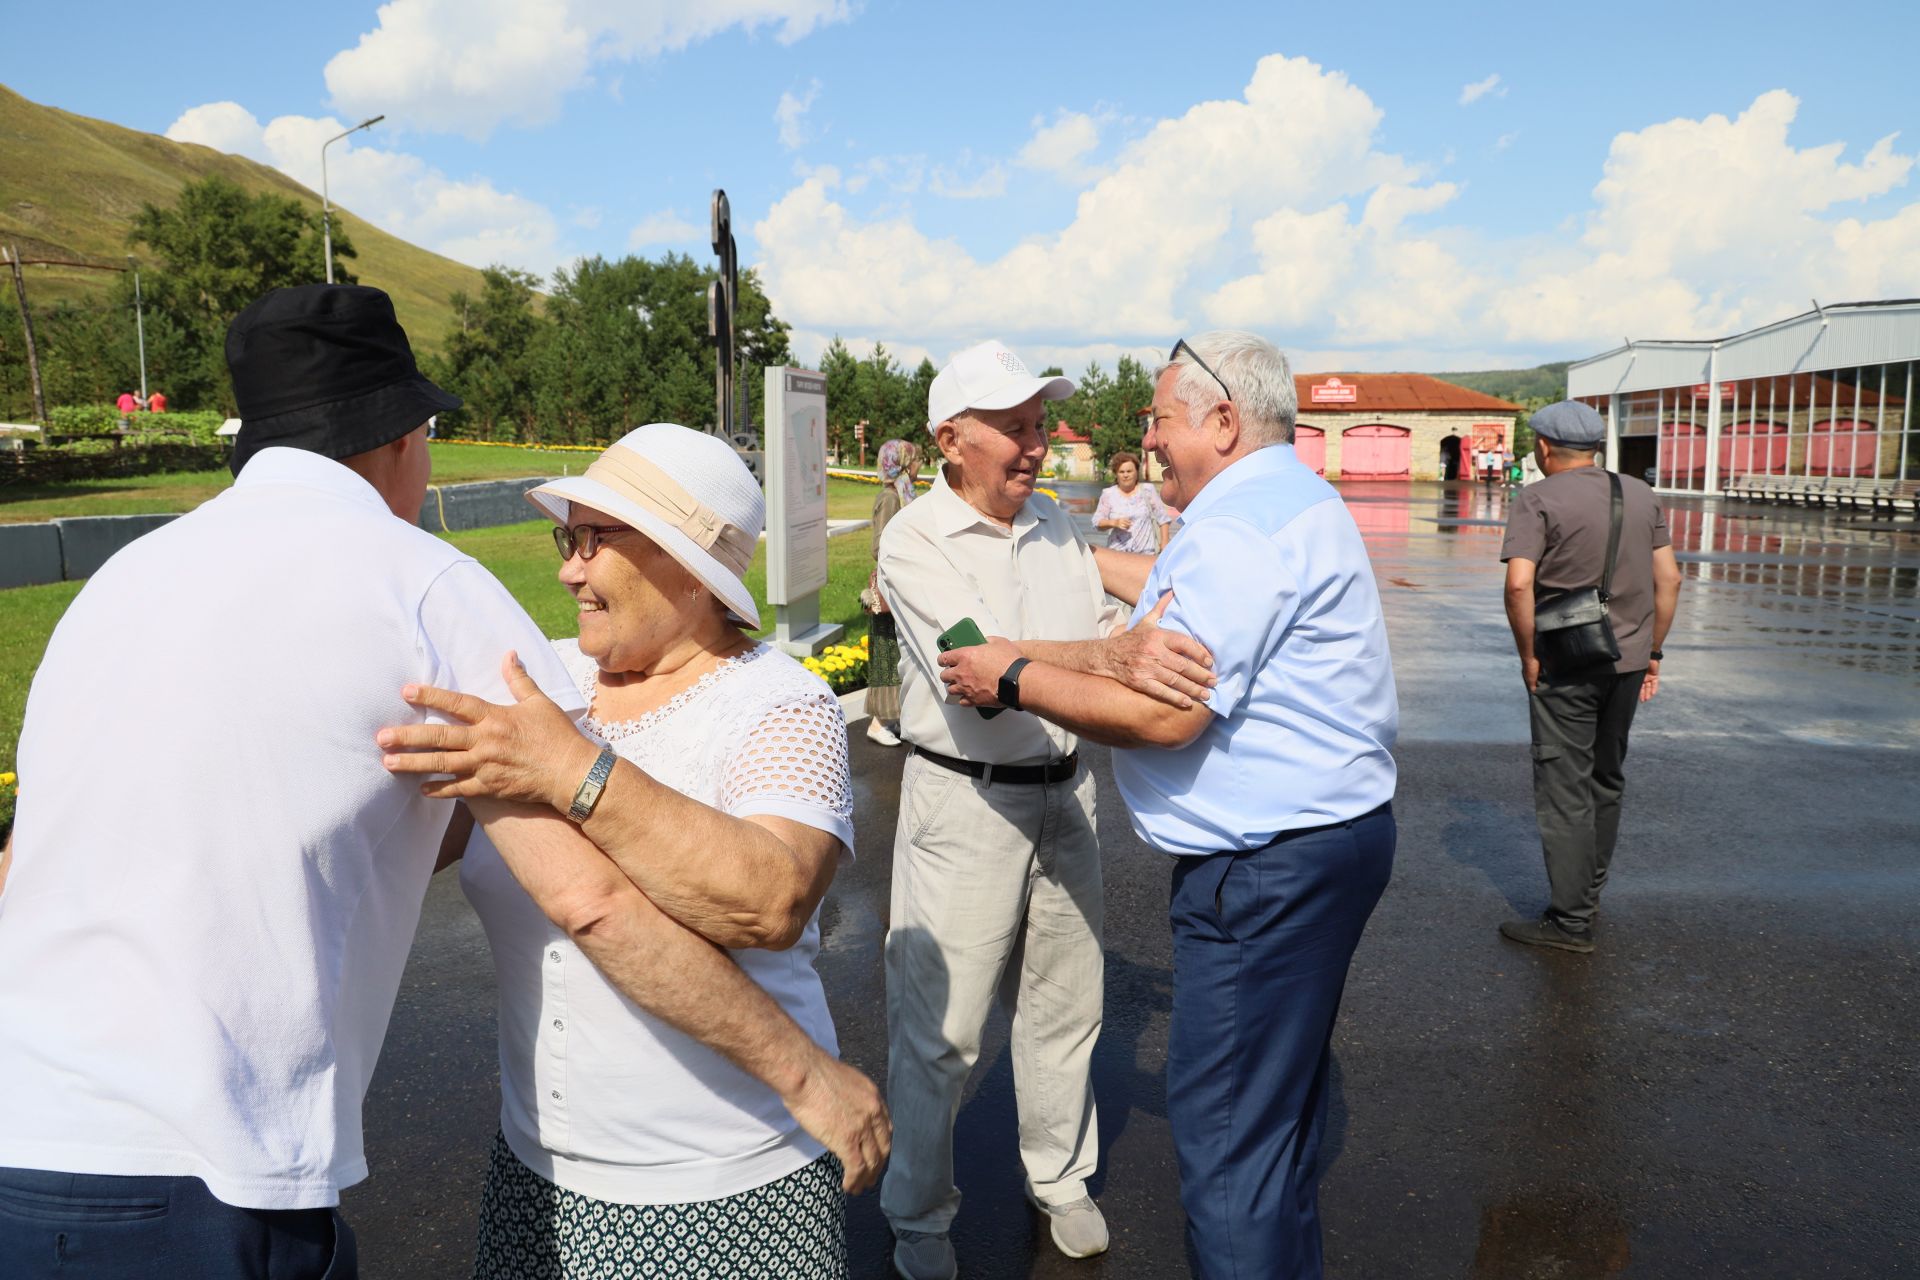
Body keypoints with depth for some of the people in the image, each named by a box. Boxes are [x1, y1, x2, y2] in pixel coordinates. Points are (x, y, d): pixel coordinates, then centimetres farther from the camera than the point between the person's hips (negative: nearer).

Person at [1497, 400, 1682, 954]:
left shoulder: (1539, 499, -10)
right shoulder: (1639, 494, 9)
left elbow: (1519, 583, -22)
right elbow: (1669, 578, 8)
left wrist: (1528, 656, -12)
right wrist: (1652, 650, 15)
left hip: (1565, 665, -6)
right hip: (1627, 660, 7)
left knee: (1564, 791, 0)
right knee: (1607, 780, 20)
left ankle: (1570, 920, 3)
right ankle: (1588, 891, 34)